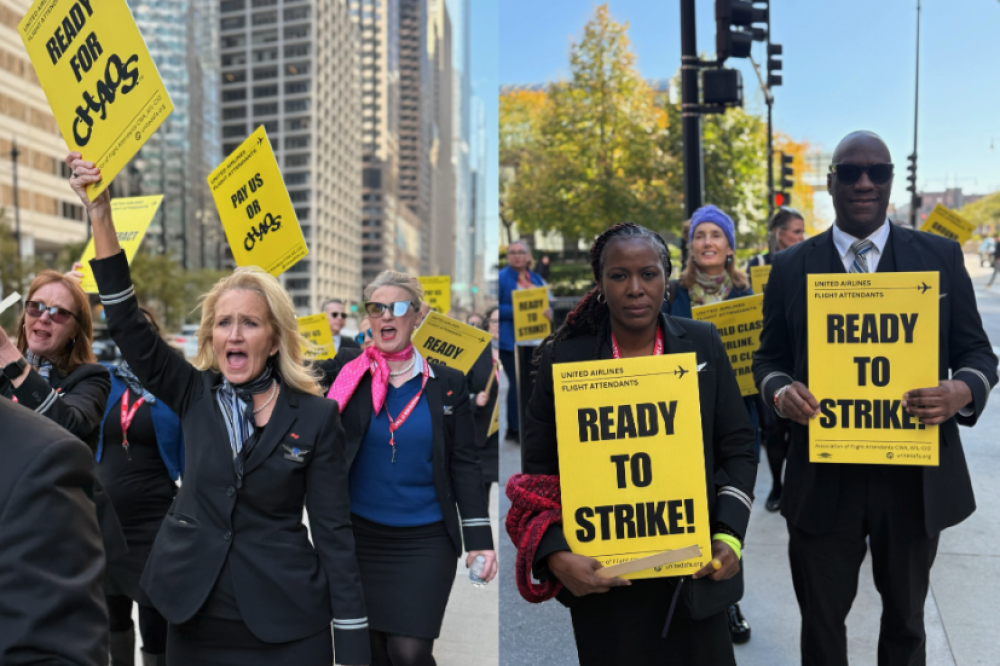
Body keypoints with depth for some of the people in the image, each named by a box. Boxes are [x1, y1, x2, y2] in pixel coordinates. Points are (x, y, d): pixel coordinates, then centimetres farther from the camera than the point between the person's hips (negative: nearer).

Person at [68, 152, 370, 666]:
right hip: (196, 621, 3)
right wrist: (100, 213, -12)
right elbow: (128, 324, -5)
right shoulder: (195, 396, 3)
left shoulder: (316, 417, -6)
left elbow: (333, 532, -6)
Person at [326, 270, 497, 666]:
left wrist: (479, 538, -4)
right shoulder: (347, 370, 1)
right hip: (360, 537, 1)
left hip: (426, 543, -1)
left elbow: (464, 465, 1)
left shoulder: (447, 383, 1)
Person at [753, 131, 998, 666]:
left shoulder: (940, 257, 1)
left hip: (915, 480, 1)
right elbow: (769, 357, 6)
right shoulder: (790, 267, 1)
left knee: (906, 620, 22)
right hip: (822, 481, 0)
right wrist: (780, 391, -17)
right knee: (821, 622, 15)